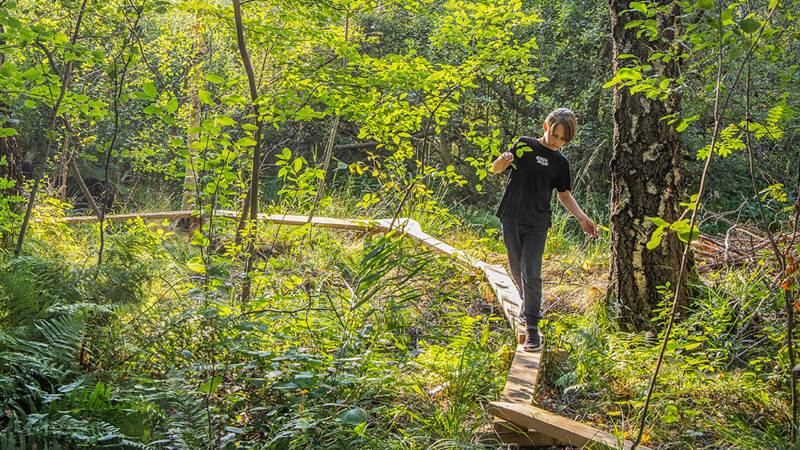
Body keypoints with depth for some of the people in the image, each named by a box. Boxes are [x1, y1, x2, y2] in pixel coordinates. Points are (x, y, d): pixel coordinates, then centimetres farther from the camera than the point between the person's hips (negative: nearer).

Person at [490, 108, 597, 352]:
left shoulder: (560, 162, 6)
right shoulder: (523, 145, 3)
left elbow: (564, 195, 15)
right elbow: (495, 169, 5)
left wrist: (583, 218, 1)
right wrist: (502, 161, -19)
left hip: (536, 224, -1)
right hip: (511, 219, 1)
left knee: (531, 274, -12)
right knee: (517, 272, 11)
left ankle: (532, 326, -7)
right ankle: (529, 306, 35)